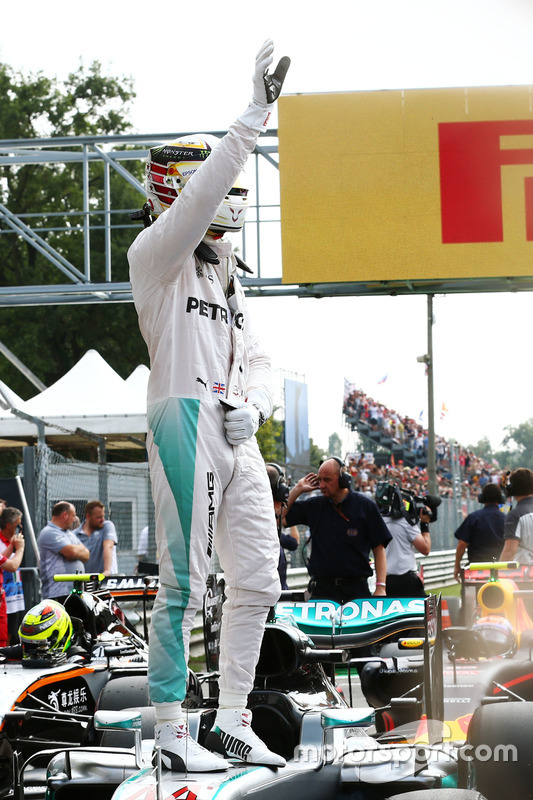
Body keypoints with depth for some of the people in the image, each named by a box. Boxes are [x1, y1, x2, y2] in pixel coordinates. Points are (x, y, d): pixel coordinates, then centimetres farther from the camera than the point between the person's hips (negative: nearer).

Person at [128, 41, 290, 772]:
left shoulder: (225, 273, 24)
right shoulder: (156, 254, 1)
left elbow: (256, 360, 24)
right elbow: (201, 194, -17)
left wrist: (254, 405, 2)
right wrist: (255, 116, -20)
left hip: (237, 437, 8)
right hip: (184, 421, -8)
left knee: (258, 581, 6)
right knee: (184, 582, -9)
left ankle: (232, 724, 14)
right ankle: (171, 734, -5)